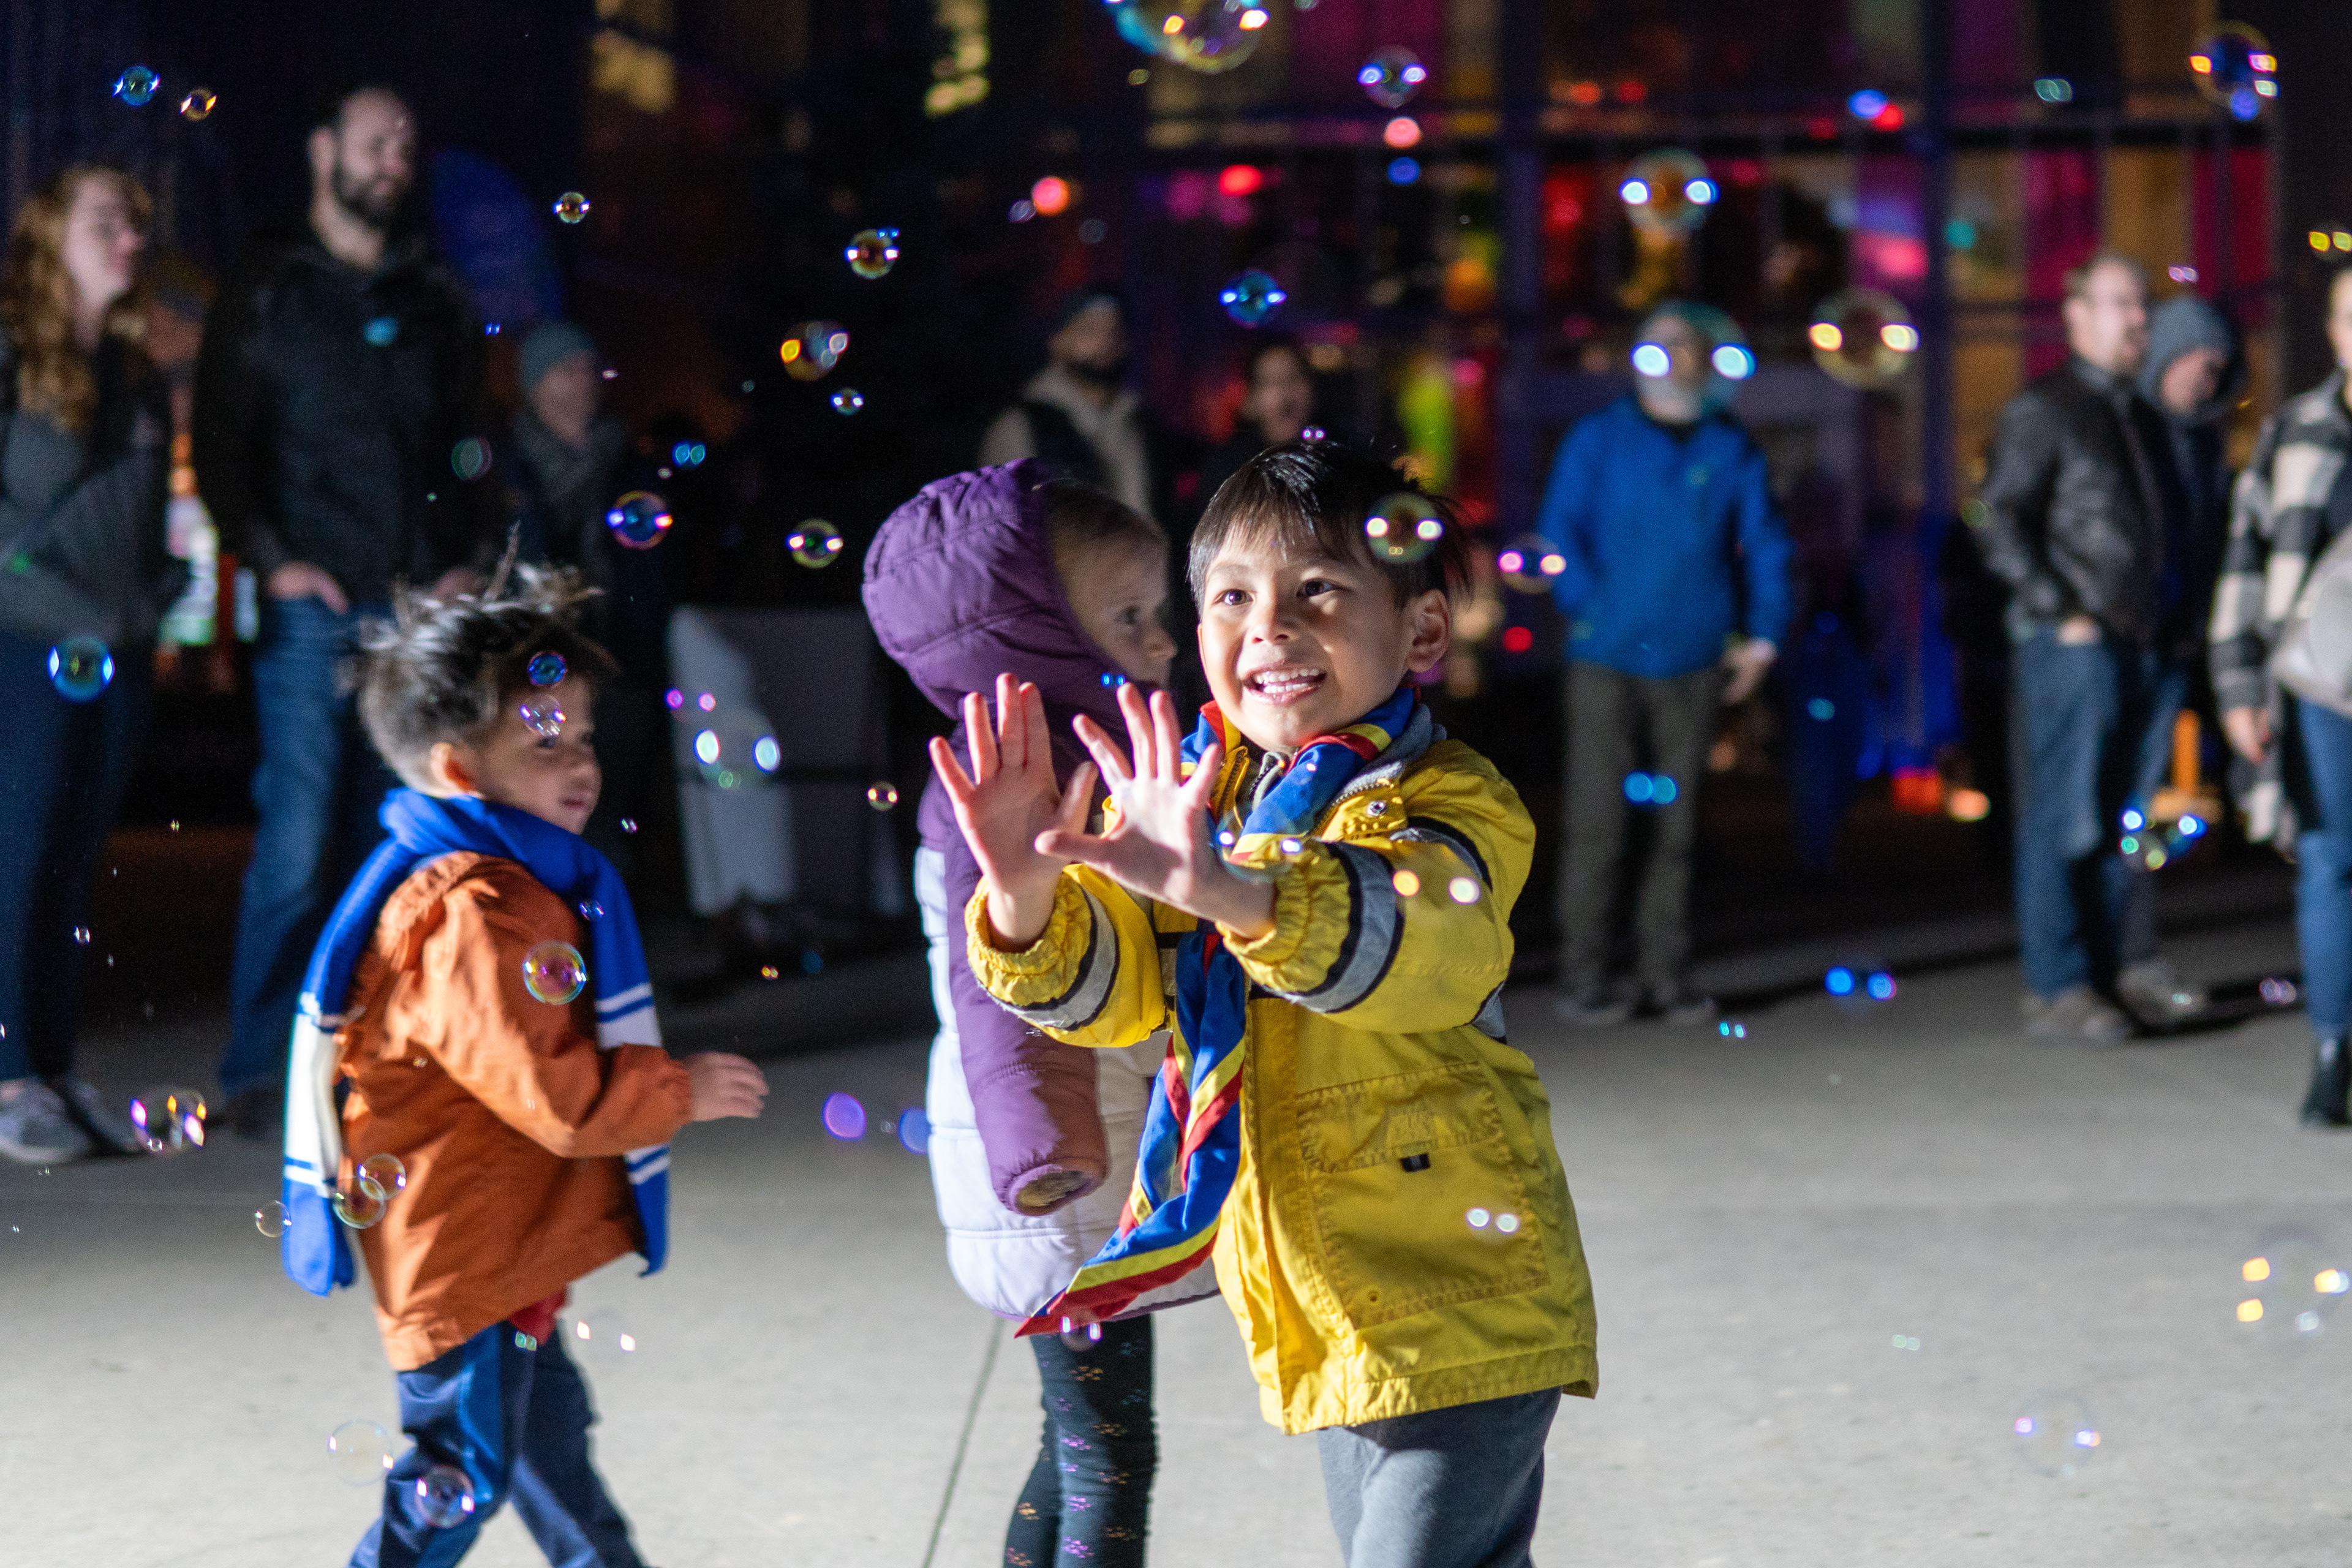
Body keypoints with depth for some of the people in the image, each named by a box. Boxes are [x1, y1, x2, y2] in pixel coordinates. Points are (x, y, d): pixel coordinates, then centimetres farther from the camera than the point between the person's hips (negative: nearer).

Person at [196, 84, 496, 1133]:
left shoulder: (434, 301, 17)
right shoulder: (267, 291, 6)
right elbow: (219, 438, 2)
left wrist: (468, 558, 7)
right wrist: (270, 557, -8)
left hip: (419, 608, 4)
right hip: (312, 606, -4)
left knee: (393, 840, 3)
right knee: (299, 837, -10)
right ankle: (260, 1068, -6)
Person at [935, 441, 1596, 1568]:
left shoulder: (1448, 804, -16)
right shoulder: (1188, 801, 4)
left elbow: (1432, 947, -37)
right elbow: (1112, 985, -7)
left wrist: (1224, 889, -54)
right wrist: (1026, 896, -29)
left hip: (1460, 1313, -7)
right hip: (1321, 1315, 7)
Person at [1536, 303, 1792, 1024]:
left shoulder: (1732, 449, 11)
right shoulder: (1599, 440, 5)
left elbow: (1764, 545, 15)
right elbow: (1560, 531, 4)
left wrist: (1763, 638, 8)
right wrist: (1589, 614, -7)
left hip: (1693, 665, 2)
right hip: (1608, 664, -2)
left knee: (1675, 824, 5)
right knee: (1596, 824, -4)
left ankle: (1666, 976, 12)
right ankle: (1584, 977, 1)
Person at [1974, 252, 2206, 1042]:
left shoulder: (2144, 420, 19)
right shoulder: (2042, 411, -4)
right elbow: (2000, 523, -10)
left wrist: (2177, 612, 14)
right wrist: (2062, 613, -15)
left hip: (2147, 646, 7)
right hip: (2074, 647, -7)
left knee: (2129, 813, 9)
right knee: (2066, 816, -6)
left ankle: (2127, 966, 15)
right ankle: (2056, 987, -4)